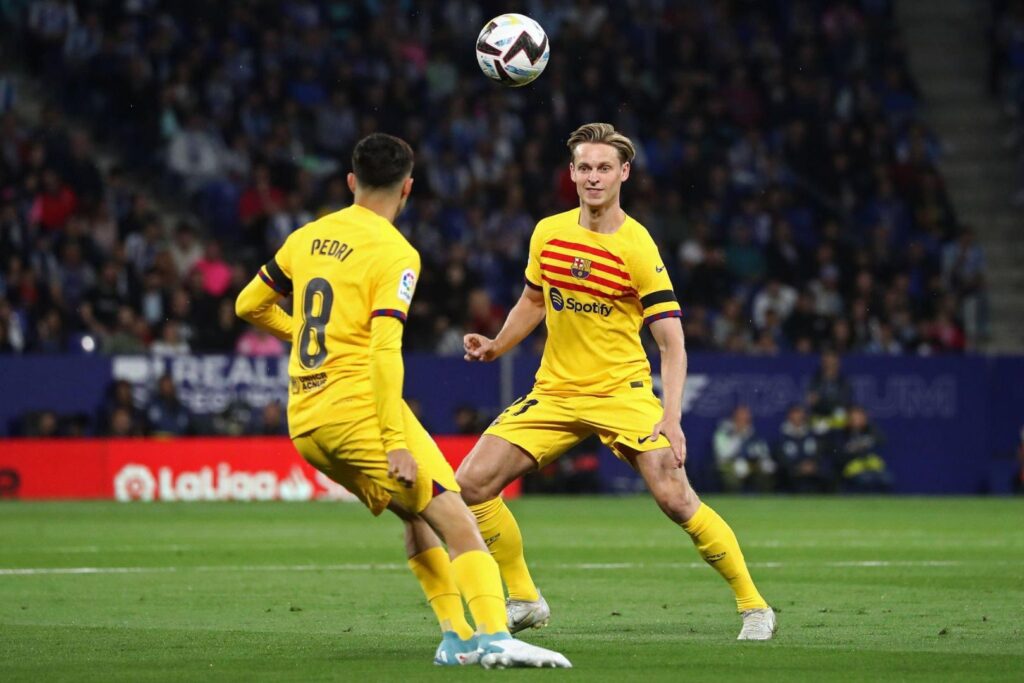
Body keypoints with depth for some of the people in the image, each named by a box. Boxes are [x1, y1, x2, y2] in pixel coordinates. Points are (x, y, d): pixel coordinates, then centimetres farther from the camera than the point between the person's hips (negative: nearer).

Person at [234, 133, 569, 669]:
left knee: (417, 514, 20)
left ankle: (455, 635, 9)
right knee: (456, 521, -9)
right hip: (359, 408, -8)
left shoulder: (308, 237, 12)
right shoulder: (395, 253, -8)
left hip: (304, 423, 8)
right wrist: (396, 443, -19)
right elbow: (385, 352, -18)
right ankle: (494, 636, -26)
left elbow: (249, 305, 22)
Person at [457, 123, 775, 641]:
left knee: (674, 497, -20)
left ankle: (754, 606, -4)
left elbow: (671, 341, -13)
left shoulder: (638, 249, -13)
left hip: (622, 391, -5)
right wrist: (497, 345, 5)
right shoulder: (547, 233, 2)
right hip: (554, 392, 5)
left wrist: (671, 417, -24)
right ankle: (524, 601, 10)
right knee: (471, 483, -6)